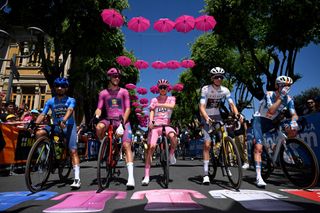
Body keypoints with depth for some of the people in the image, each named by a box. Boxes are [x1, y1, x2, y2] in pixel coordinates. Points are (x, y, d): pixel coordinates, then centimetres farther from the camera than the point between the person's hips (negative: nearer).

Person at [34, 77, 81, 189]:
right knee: (39, 133, -23)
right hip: (56, 126, 4)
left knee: (73, 151, -14)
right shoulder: (50, 101, 9)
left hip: (69, 126, -3)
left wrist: (63, 121, -38)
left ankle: (77, 179, -17)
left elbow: (69, 111, -18)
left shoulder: (70, 100, 1)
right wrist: (35, 124, -19)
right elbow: (42, 114, 0)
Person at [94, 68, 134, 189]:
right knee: (99, 127, -33)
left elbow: (128, 109, 0)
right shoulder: (103, 93, 11)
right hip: (109, 119, 1)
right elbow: (99, 108, 7)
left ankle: (131, 177, -21)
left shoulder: (124, 92, 7)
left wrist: (122, 123, -15)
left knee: (126, 145, -19)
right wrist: (96, 117, -17)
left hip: (122, 121, -1)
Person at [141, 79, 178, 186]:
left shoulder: (171, 98, 11)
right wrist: (150, 121, -21)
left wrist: (159, 105, -24)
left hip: (166, 125, 0)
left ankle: (172, 153, -2)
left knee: (173, 136, -35)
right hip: (155, 125, 0)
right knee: (151, 146, -18)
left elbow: (172, 106, -12)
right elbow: (152, 112, 0)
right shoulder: (154, 100, 14)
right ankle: (146, 176, -12)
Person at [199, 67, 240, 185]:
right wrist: (207, 118, -41)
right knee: (207, 144, -13)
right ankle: (206, 174, -8)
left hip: (218, 117, 4)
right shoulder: (206, 89, -18)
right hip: (207, 118, -4)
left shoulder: (225, 90, -6)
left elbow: (232, 104, -10)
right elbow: (202, 106, -25)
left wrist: (237, 114, -29)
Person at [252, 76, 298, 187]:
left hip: (271, 122, 6)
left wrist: (293, 121, -37)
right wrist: (281, 97, -33)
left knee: (291, 130, -13)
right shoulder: (269, 94, -18)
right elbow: (271, 111, -32)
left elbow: (294, 114, -15)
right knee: (258, 147, -19)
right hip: (259, 119, -5)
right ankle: (258, 177, -20)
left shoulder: (288, 99, -5)